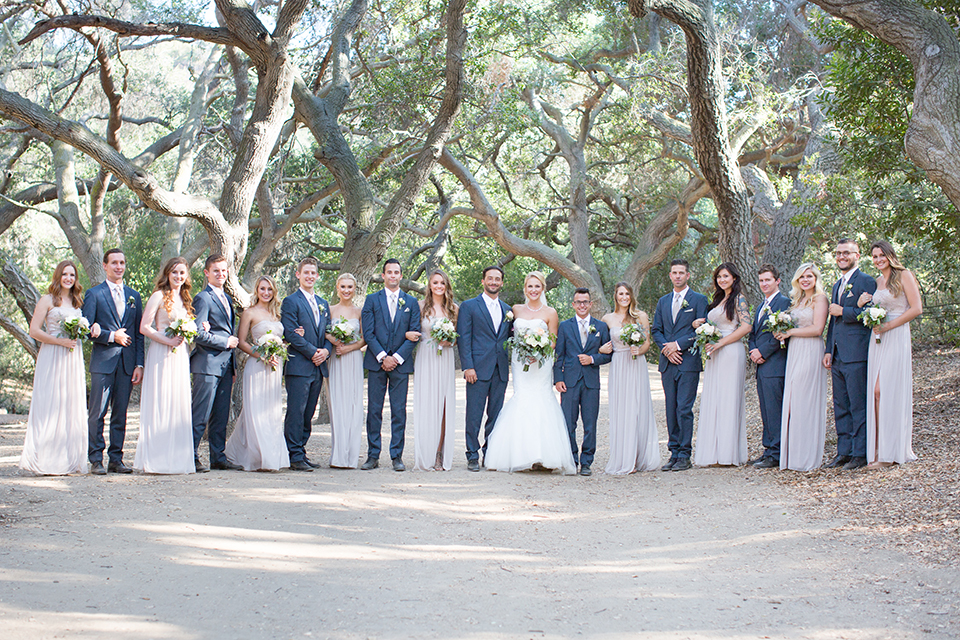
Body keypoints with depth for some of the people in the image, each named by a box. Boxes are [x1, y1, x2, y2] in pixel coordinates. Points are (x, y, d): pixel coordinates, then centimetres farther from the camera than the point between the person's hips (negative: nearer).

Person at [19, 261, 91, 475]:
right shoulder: (48, 300, 0)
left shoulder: (77, 301, 15)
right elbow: (34, 331, -5)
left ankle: (66, 461, 8)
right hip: (52, 359, -5)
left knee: (72, 408, 3)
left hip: (73, 359, 5)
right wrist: (60, 341, -14)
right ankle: (47, 463, -6)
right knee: (49, 408, -7)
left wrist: (94, 327, -2)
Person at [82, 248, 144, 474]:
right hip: (103, 360, -4)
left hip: (127, 362, 4)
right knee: (97, 413, -4)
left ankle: (116, 459, 11)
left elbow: (139, 333, 13)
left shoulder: (134, 296, 15)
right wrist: (111, 336, -12)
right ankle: (96, 460, 1)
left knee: (120, 414, 6)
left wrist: (139, 364, 5)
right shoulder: (94, 294, 3)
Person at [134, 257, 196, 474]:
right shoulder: (159, 296, -4)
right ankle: (156, 459, -5)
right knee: (160, 405, -8)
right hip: (161, 355, -7)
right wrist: (168, 341, -16)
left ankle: (177, 459, 8)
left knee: (179, 405, 5)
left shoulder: (185, 299, 17)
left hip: (180, 355, 7)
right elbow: (144, 327, -9)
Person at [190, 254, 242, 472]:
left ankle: (218, 458, 15)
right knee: (201, 415, -6)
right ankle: (192, 458, 0)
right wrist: (226, 342, -11)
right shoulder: (203, 299, -8)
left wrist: (233, 365, 16)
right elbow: (198, 334, -16)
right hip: (208, 364, -8)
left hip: (225, 364, 8)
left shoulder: (227, 299, 19)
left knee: (221, 415, 10)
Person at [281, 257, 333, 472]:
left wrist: (326, 350, -2)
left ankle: (301, 452, 15)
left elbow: (328, 333, 19)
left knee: (308, 413, 9)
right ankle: (295, 456, -3)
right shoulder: (291, 301, -2)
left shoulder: (323, 304, 20)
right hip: (298, 365, -7)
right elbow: (290, 333, -11)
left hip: (318, 366, 7)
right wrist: (312, 352, -13)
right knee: (296, 412, -6)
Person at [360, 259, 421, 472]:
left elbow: (414, 334, 3)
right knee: (374, 410, 0)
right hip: (376, 362, 0)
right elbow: (368, 332, 0)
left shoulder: (411, 302, 10)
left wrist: (397, 357, -8)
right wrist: (382, 357, -10)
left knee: (399, 411, 0)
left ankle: (397, 456, 6)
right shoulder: (372, 300, 7)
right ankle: (373, 456, 6)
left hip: (401, 362, 0)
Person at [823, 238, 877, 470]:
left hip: (856, 355, -9)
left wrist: (843, 312, -12)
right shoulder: (837, 285, 21)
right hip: (837, 356, 9)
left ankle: (860, 453, 0)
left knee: (858, 406, -5)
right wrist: (828, 350, 17)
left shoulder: (866, 282, -5)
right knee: (840, 406, 11)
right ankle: (844, 451, 17)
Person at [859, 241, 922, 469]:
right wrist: (862, 305, 0)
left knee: (890, 391, -9)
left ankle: (891, 451, -4)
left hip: (896, 337, -6)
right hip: (877, 339, 6)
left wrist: (888, 325, -13)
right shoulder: (876, 282, 17)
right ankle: (879, 449, -1)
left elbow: (916, 308, -9)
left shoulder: (904, 276, -1)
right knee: (876, 392, -2)